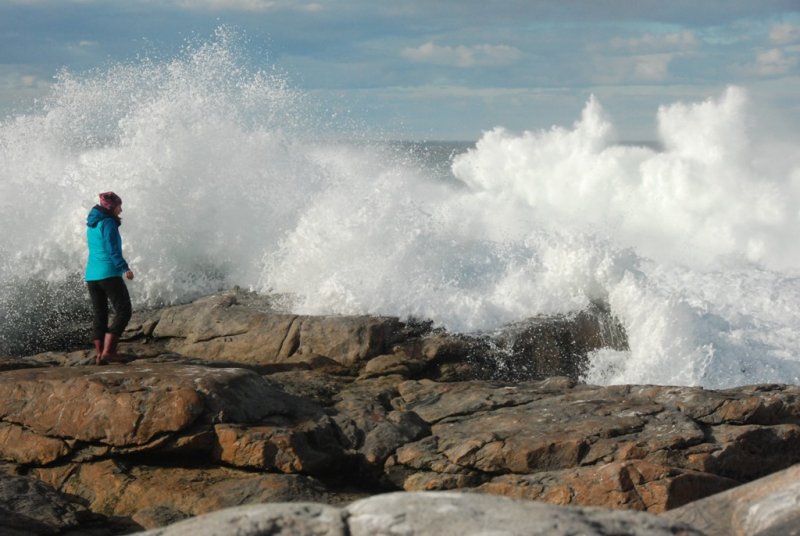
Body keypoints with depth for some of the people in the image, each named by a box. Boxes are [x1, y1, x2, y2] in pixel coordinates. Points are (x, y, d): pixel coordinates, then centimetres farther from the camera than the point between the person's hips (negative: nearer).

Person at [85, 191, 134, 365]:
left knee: (100, 315, 11)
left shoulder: (92, 225, 16)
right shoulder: (108, 223, -9)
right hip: (109, 274, -8)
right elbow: (112, 249, -17)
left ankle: (99, 354, 6)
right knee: (123, 311, -6)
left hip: (91, 275, 8)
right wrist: (125, 268, -15)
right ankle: (108, 351, -16)